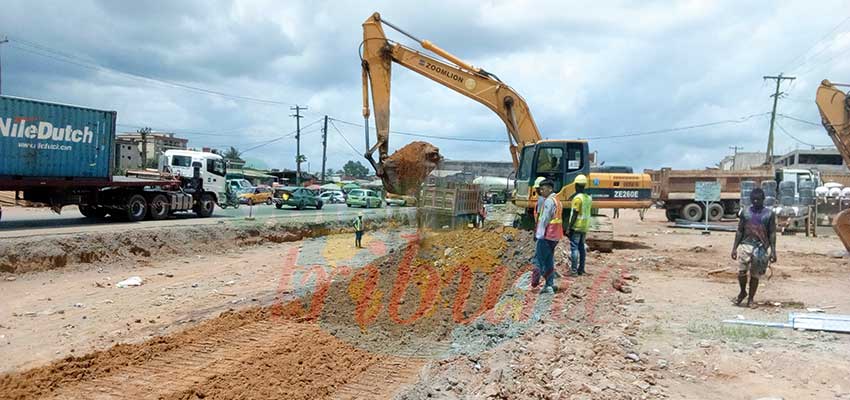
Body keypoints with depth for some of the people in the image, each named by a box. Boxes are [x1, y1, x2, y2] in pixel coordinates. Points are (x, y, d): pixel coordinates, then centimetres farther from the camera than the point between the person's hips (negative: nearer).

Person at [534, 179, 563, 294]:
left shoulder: (549, 201, -14)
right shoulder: (557, 200, 16)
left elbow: (544, 219, -18)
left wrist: (539, 235, -15)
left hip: (547, 235, -10)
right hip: (555, 236, 10)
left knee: (540, 258, -4)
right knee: (549, 260, 16)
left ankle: (549, 285, -6)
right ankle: (550, 284, 19)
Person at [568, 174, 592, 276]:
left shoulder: (577, 198, -15)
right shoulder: (589, 198, 9)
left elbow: (575, 214, -17)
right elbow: (587, 213, 13)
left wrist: (570, 227, -13)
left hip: (576, 227, -8)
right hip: (585, 227, 8)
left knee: (574, 247, -4)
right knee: (581, 247, 13)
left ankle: (574, 270, -6)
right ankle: (581, 269, 16)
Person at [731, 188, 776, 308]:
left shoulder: (769, 214, 2)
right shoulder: (745, 212, 7)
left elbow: (772, 233, 1)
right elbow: (740, 231, 10)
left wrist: (773, 251, -5)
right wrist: (734, 248, 5)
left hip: (762, 248, -1)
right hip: (746, 245, 1)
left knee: (755, 275, 5)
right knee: (741, 272, -8)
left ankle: (750, 298, 18)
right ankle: (743, 292, 18)